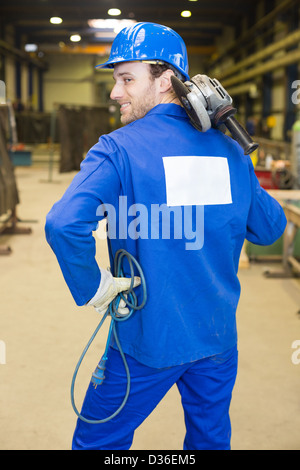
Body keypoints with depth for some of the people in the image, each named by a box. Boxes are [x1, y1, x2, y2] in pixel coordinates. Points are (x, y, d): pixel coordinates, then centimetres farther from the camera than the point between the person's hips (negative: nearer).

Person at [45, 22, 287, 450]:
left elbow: (65, 224, -31)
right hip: (219, 335, 5)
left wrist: (92, 289, -16)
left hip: (149, 338, -4)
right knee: (211, 438, 24)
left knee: (97, 442, 16)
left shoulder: (118, 150, -16)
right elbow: (271, 227, 9)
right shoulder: (229, 150, -1)